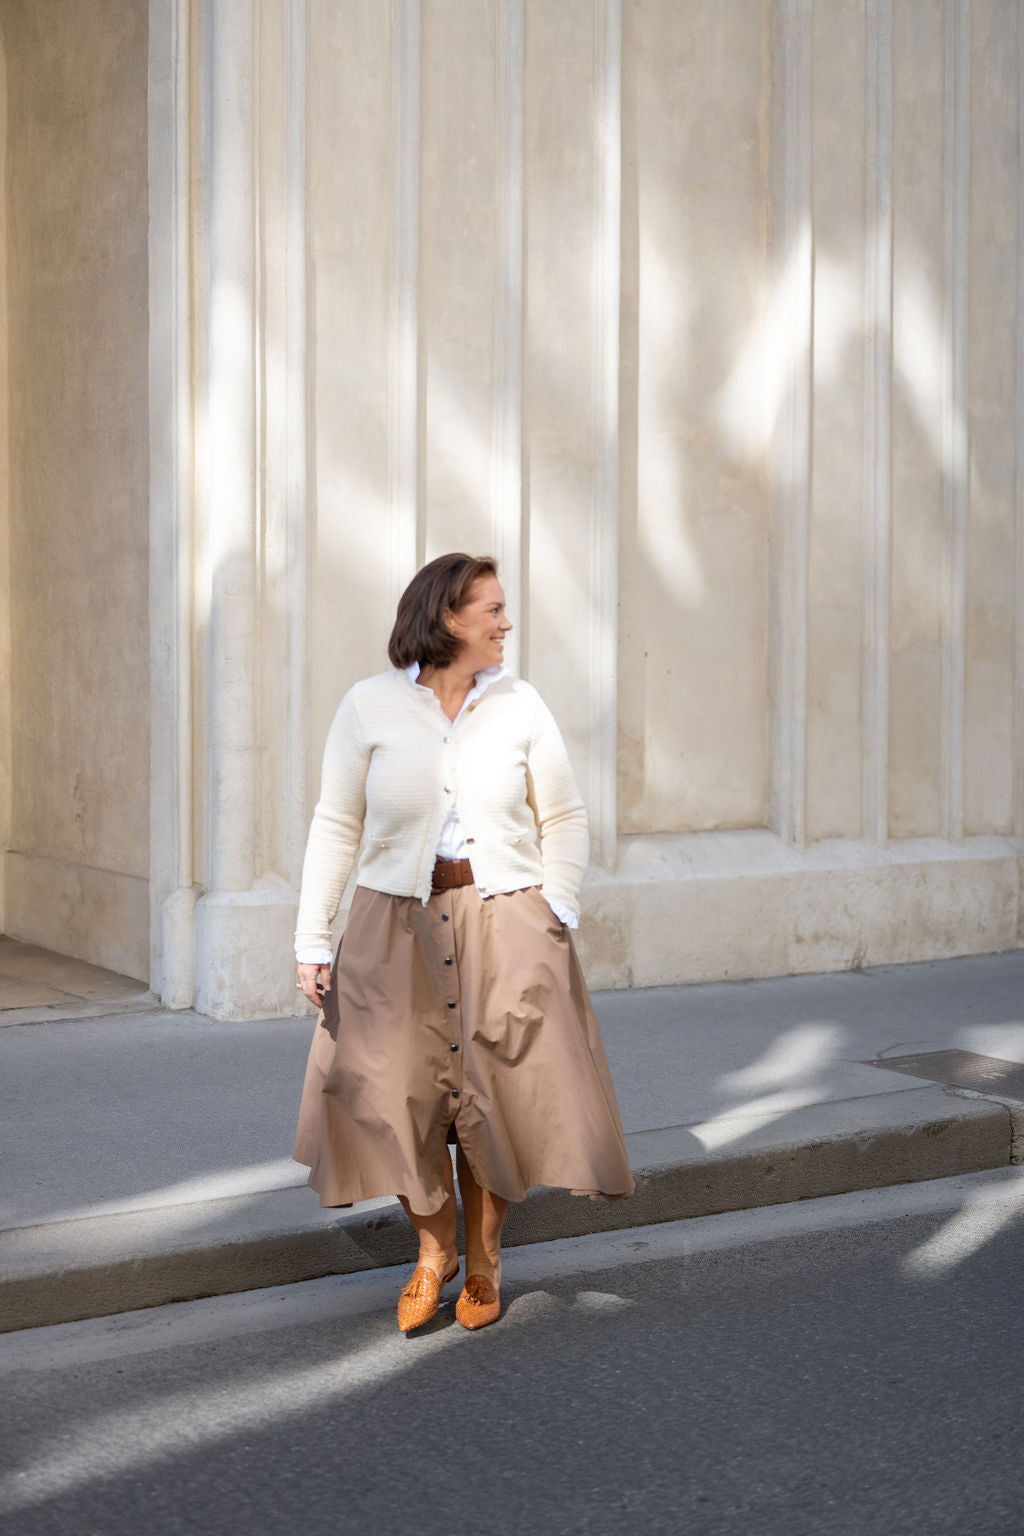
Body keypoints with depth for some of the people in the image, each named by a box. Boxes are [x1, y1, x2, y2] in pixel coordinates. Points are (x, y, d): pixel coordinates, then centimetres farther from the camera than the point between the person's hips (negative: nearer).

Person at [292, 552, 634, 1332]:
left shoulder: (520, 705, 2)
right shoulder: (371, 706, -2)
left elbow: (565, 820, 8)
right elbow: (336, 827, 0)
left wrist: (555, 914, -4)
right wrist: (313, 938, -4)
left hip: (504, 924, 1)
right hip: (398, 926, 0)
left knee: (495, 1095, 5)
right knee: (398, 1095, 0)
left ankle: (485, 1260, 25)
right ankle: (434, 1249, 24)